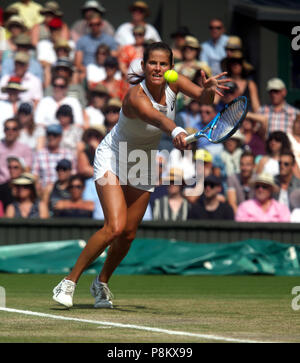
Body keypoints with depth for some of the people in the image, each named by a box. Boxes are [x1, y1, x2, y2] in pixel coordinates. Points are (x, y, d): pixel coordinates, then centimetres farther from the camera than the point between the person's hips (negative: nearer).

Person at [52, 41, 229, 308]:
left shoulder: (174, 83, -14)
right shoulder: (136, 96, -34)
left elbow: (203, 97, -22)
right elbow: (156, 117, -54)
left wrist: (209, 89, -46)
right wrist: (175, 131, -74)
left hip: (143, 164, 6)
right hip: (113, 158, -6)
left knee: (129, 233, 7)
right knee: (115, 227, -22)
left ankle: (102, 282, 32)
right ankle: (69, 282, -9)